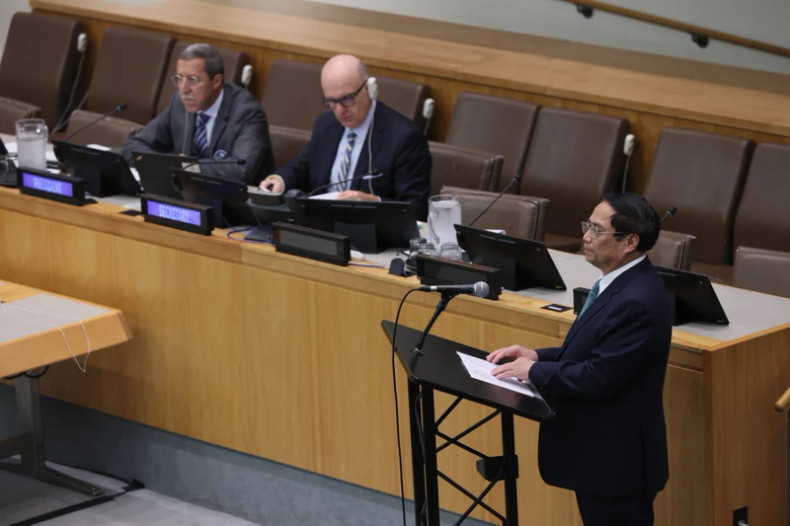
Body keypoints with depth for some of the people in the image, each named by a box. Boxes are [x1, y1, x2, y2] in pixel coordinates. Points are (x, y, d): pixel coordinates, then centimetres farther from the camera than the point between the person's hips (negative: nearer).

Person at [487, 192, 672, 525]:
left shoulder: (637, 302, -26)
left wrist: (534, 371, -14)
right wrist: (538, 356, 4)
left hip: (616, 459, -10)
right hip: (600, 452, 10)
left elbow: (599, 377, -26)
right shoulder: (621, 283, 7)